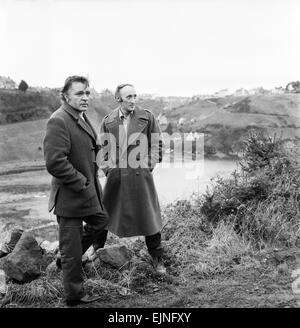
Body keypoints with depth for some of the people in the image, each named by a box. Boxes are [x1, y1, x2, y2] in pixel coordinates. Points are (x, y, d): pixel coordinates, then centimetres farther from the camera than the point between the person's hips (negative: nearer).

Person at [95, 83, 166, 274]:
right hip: (115, 175, 2)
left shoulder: (147, 117, 0)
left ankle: (157, 259, 19)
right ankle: (97, 251, 34)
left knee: (149, 216, 3)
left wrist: (149, 165, -2)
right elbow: (103, 147, 13)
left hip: (140, 174, -2)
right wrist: (106, 168, 6)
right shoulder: (108, 121, 5)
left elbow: (157, 144, 5)